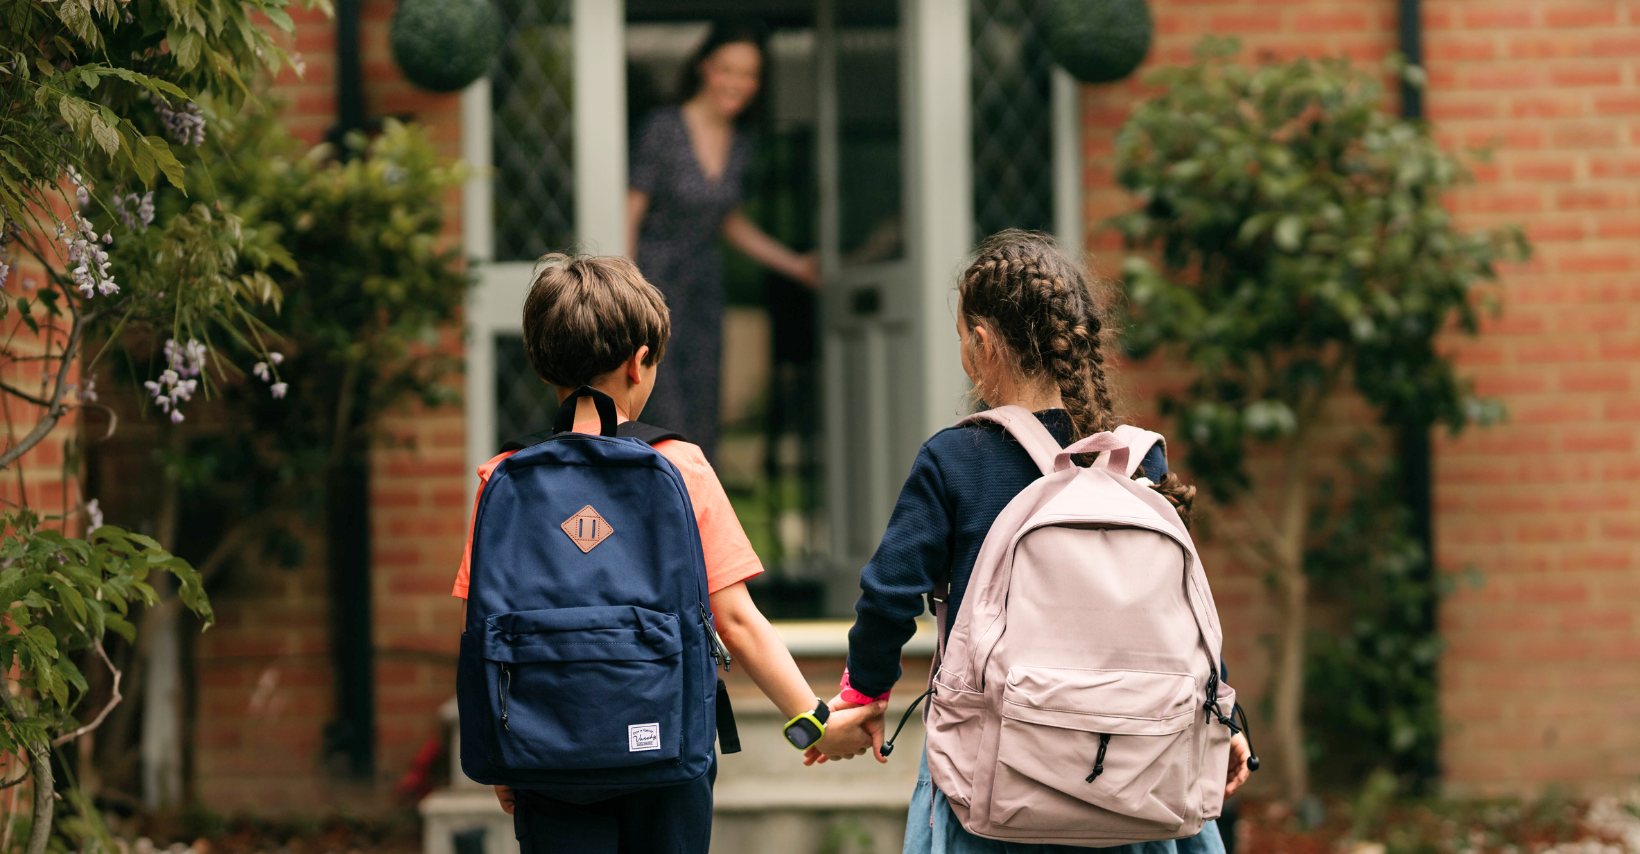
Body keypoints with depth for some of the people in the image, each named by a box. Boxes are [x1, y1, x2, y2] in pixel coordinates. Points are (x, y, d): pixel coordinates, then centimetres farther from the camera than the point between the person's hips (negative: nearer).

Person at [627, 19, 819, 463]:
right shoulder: (664, 128, -13)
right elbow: (630, 212, -11)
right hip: (652, 275, -6)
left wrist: (796, 265, 17)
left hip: (703, 283, 6)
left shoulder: (740, 143, 6)